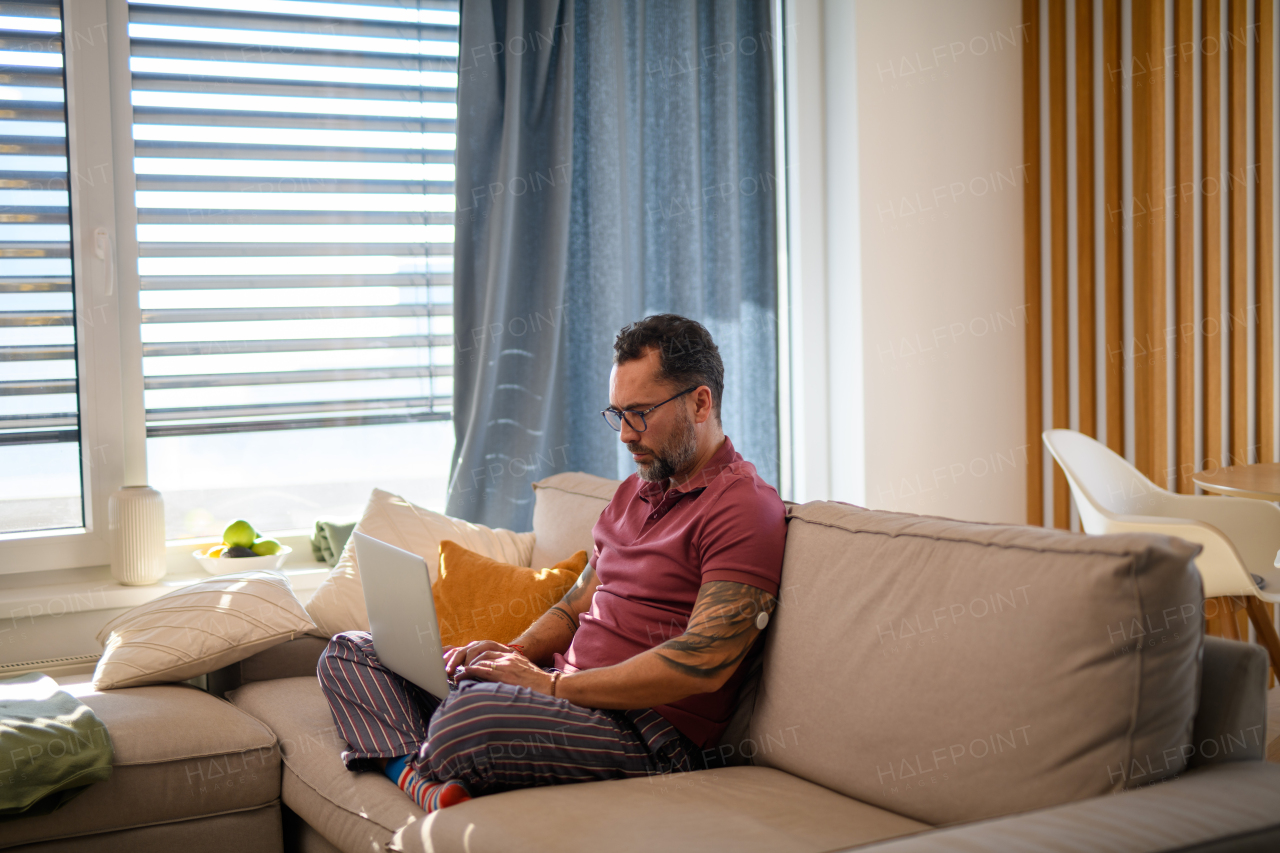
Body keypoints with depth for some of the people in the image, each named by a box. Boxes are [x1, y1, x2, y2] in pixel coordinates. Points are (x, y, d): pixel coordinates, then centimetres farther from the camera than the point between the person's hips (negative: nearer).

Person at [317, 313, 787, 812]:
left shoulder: (745, 507, -10)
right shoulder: (635, 491, 22)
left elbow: (703, 664, -20)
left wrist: (552, 684, -17)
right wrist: (514, 654, 2)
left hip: (644, 730, -10)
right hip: (568, 694, 10)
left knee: (470, 717, -41)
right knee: (350, 652, 4)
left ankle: (411, 772, -9)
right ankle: (420, 779, -22)